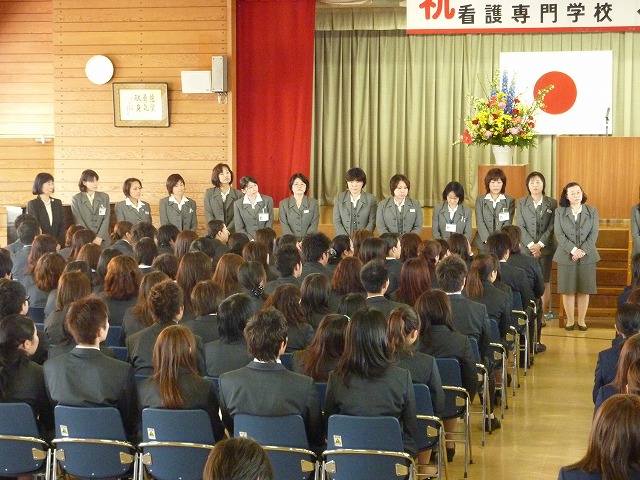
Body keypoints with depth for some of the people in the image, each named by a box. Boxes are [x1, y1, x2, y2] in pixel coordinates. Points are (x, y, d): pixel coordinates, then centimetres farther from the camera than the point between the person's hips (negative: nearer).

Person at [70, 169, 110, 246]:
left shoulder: (104, 197, 11)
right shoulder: (76, 199, 4)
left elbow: (106, 219, 3)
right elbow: (78, 221, -3)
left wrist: (99, 238, -10)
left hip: (102, 241, 2)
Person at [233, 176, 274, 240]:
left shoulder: (268, 200, 6)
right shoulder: (237, 204, 6)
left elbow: (270, 223, 4)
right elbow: (239, 228, 4)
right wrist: (251, 240, -9)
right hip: (248, 241, 0)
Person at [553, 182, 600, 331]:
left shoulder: (592, 211, 6)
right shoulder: (559, 212, 3)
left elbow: (594, 234, -1)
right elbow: (559, 234, -5)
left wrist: (583, 251, -14)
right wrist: (573, 250, -16)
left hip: (587, 256, 1)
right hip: (566, 256, 0)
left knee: (584, 290, 3)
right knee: (568, 290, 2)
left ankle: (581, 320, 12)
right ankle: (570, 320, 11)